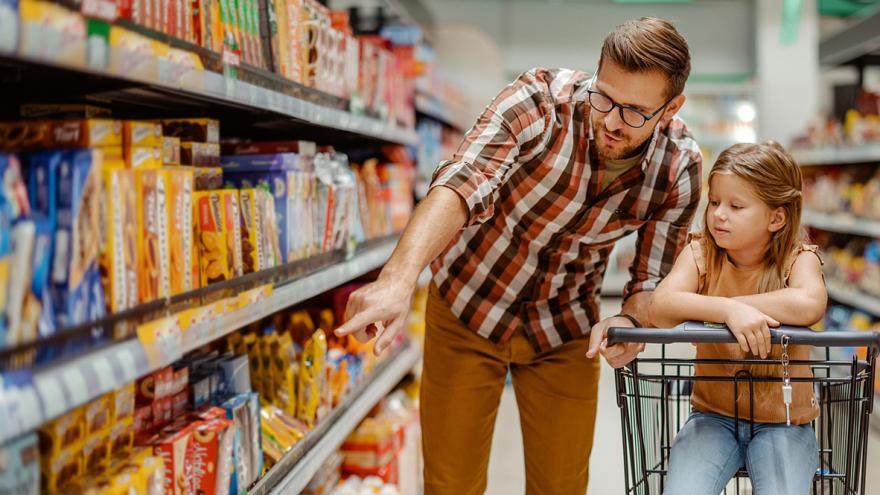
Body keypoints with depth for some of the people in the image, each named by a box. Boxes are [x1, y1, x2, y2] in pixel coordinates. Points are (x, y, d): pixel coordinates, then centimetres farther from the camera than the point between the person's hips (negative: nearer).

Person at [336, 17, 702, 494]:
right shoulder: (540, 100, -27)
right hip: (468, 308, -2)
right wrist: (397, 279, -59)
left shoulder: (678, 166, -16)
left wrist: (630, 321, -34)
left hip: (564, 330, 3)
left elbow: (654, 278, -9)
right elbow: (460, 185, -42)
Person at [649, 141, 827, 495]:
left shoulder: (798, 259, -8)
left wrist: (730, 303, -25)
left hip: (784, 421, -1)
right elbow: (660, 308, -22)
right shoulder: (700, 254, -4)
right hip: (713, 415, 1)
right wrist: (726, 310, -36)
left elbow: (809, 305, -32)